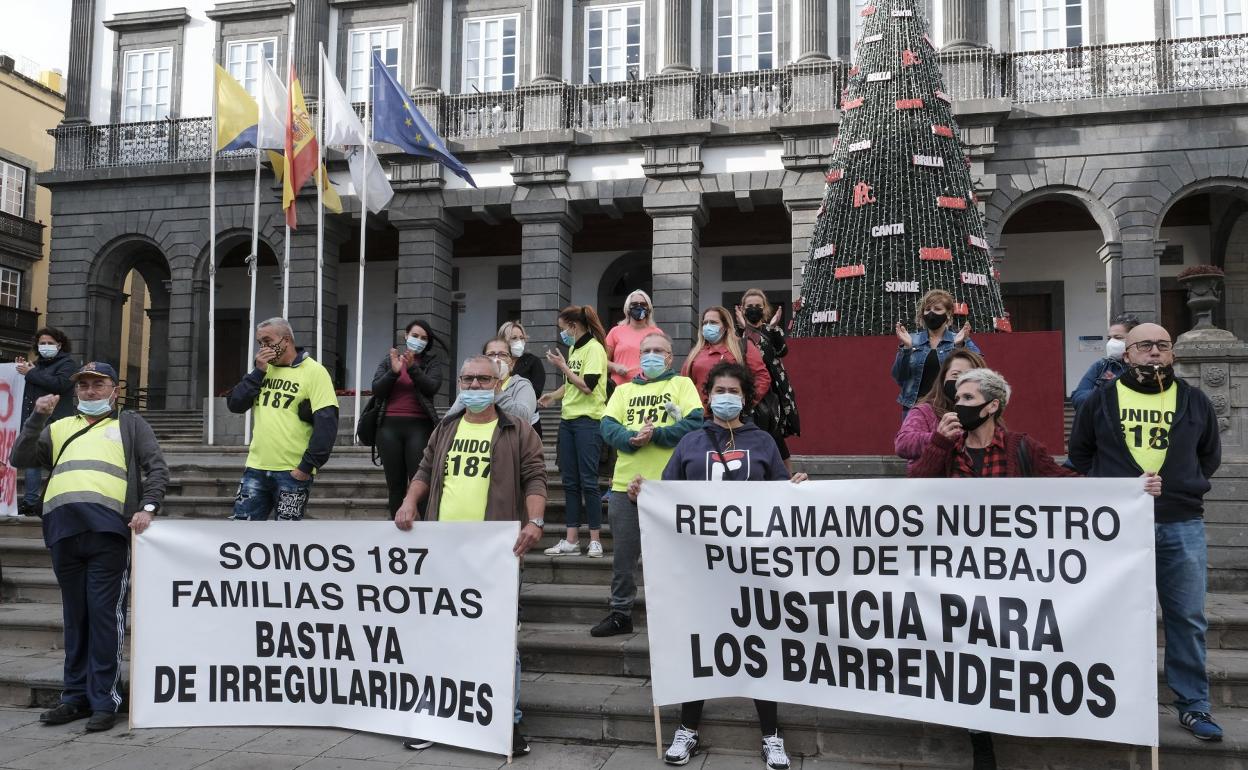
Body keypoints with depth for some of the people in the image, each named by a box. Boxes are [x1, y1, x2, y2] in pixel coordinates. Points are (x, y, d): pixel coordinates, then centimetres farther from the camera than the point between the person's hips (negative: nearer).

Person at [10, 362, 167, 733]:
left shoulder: (129, 425, 17)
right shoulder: (59, 428, 27)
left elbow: (157, 467, 6)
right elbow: (20, 459, 16)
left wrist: (147, 507, -9)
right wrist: (37, 417, 4)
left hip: (107, 528, -4)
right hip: (63, 528, 4)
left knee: (104, 614, -5)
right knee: (74, 615, 10)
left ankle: (104, 700, -1)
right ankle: (75, 696, 17)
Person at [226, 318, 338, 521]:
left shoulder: (314, 371, -6)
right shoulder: (263, 370, 14)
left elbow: (326, 422, -13)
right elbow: (234, 404, 6)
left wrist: (308, 465, -17)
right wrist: (259, 372, -4)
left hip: (293, 472, -6)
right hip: (256, 468, 6)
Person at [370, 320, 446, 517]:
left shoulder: (432, 361, 9)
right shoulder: (389, 358, 15)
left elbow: (432, 387, -7)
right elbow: (376, 390, 4)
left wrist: (412, 368, -19)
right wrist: (393, 371, -11)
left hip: (419, 426, -2)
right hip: (389, 426, 3)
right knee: (395, 483, 6)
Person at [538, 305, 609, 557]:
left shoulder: (594, 348, -10)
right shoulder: (573, 348, 14)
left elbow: (587, 386, -19)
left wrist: (562, 366, -12)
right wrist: (553, 395, 10)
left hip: (588, 420, -8)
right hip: (568, 420, 8)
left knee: (587, 481, -6)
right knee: (570, 481, 8)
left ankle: (594, 540, 2)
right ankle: (571, 540, 12)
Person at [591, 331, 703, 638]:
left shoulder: (682, 384, 7)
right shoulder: (623, 390, 16)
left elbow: (695, 422, -8)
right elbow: (608, 426, 2)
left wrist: (656, 434, -17)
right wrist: (632, 438, -17)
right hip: (625, 484, 3)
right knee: (624, 555, 9)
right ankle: (620, 614, 20)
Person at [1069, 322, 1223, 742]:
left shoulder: (1195, 402, 8)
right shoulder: (1100, 401, 4)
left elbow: (1210, 455, 21)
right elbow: (1080, 452, 15)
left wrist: (1188, 486, 10)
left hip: (1182, 525, 1)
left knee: (1188, 619, 5)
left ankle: (1194, 706, 17)